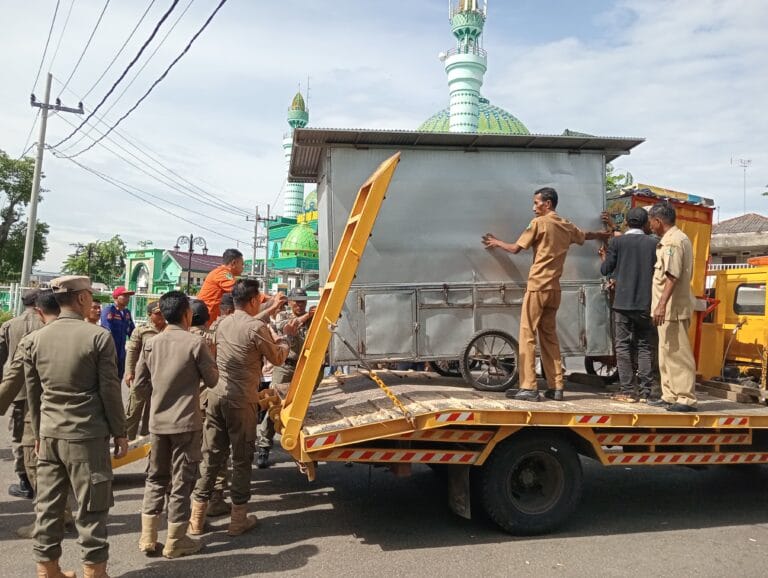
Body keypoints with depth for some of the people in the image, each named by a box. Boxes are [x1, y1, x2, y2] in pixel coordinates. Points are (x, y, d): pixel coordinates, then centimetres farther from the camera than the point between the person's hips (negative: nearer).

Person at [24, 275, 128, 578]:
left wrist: (38, 433, 19)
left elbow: (33, 393, 9)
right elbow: (110, 391, -10)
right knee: (91, 509, 5)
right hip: (87, 436, -5)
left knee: (48, 507, 14)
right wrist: (120, 432, -1)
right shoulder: (98, 337, -12)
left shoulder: (35, 339, 3)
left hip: (49, 436, 5)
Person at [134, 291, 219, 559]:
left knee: (155, 477, 18)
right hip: (186, 422, -5)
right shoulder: (196, 342, -13)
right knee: (181, 481, 6)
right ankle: (175, 541, 15)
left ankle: (148, 537, 23)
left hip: (157, 421, 5)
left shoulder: (150, 344, 1)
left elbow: (140, 384, 6)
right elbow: (212, 380, -5)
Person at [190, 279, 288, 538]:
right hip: (242, 399, -6)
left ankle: (197, 516, 18)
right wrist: (284, 343, 20)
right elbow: (277, 358, -1)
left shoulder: (223, 324, 9)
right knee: (242, 458, 6)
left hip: (216, 394, 6)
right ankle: (238, 518, 16)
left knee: (211, 454, 12)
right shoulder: (257, 327, -12)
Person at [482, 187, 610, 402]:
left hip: (537, 287, -7)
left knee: (527, 335, -4)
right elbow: (585, 236, 33)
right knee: (549, 336, 12)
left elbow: (515, 248, -5)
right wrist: (602, 234, 55)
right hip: (554, 289, 7)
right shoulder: (568, 226, 13)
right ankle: (556, 387, 12)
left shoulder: (539, 223, -6)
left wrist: (496, 242, 14)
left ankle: (528, 388, -6)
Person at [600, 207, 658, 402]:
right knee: (645, 347, 8)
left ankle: (627, 391, 2)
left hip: (623, 302, -2)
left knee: (623, 346, 4)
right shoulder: (654, 243, 1)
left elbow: (606, 270, -1)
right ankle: (644, 391, 8)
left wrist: (604, 259, 19)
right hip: (647, 303, 2)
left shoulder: (617, 242, -3)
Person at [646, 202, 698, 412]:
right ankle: (670, 396, 21)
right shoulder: (677, 238, 19)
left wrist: (662, 304, -27)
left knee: (678, 353, -7)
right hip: (672, 308, 11)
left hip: (672, 308, -11)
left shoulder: (673, 241, -13)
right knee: (667, 354, 14)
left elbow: (672, 276, -23)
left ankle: (686, 398, -3)